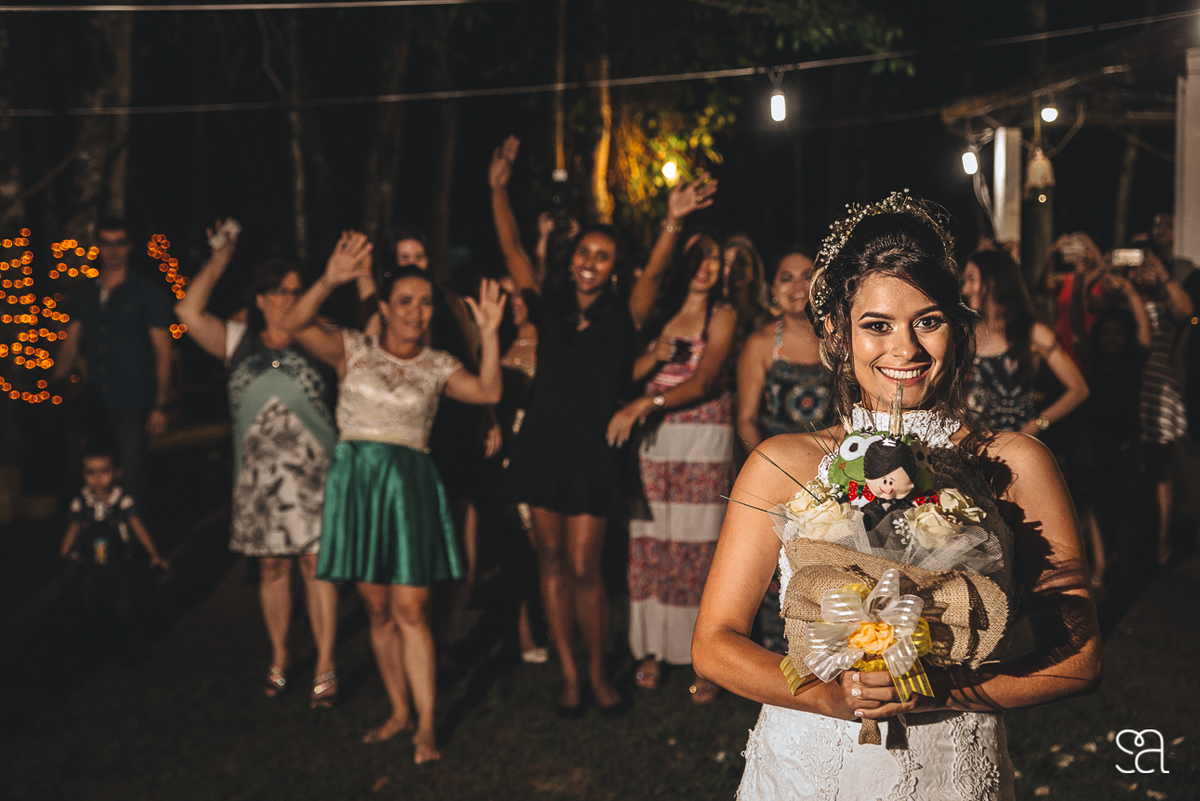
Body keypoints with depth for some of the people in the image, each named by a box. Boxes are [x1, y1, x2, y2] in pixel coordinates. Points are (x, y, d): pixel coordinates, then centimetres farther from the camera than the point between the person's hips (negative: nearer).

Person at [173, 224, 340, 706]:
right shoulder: (238, 342, 7)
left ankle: (325, 668, 4)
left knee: (316, 565, -3)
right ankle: (279, 659, 25)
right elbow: (189, 312, -3)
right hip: (258, 477, 2)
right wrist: (220, 257, -2)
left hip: (312, 474, -2)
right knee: (271, 567, 10)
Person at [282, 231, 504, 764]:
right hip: (355, 478, 1)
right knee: (377, 609, 9)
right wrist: (329, 283, -27)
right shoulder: (354, 350, 4)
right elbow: (295, 325, -12)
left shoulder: (438, 366, 6)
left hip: (409, 484, -1)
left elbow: (488, 392, -10)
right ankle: (399, 711, 23)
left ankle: (426, 725, 3)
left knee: (409, 609, -5)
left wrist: (489, 333, -20)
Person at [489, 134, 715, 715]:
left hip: (591, 453, -3)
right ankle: (568, 673, 20)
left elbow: (653, 275, -18)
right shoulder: (551, 307, 4)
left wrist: (672, 224, -33)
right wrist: (498, 190, -7)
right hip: (542, 445, 3)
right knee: (551, 560, 8)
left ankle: (597, 671, 18)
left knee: (583, 568, -2)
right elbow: (513, 251, 2)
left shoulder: (623, 318, -2)